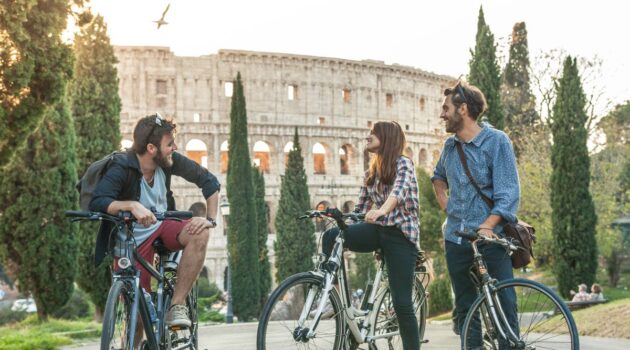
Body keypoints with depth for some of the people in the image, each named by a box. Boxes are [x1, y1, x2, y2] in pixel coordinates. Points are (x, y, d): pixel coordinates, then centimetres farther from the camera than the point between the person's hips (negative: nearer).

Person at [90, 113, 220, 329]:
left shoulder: (169, 161, -10)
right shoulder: (122, 168, -22)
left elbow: (209, 181, -1)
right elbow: (97, 202, -36)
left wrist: (211, 219, -14)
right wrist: (132, 205, -51)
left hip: (162, 227, 4)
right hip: (131, 244, -4)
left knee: (199, 233, -28)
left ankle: (177, 305, -20)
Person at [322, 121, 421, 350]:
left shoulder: (403, 164, -6)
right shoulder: (371, 172, 15)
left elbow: (399, 190, -28)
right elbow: (362, 207, 15)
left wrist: (381, 210, -48)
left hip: (400, 234, -6)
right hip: (377, 229, 6)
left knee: (402, 303, -8)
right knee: (331, 236, -22)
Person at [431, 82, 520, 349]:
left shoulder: (496, 141, -6)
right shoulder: (450, 145, 11)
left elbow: (508, 194, -13)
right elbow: (438, 176, 33)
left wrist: (487, 226, -27)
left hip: (490, 237, -5)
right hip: (456, 239, 6)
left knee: (504, 305, -8)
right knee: (465, 309, 9)